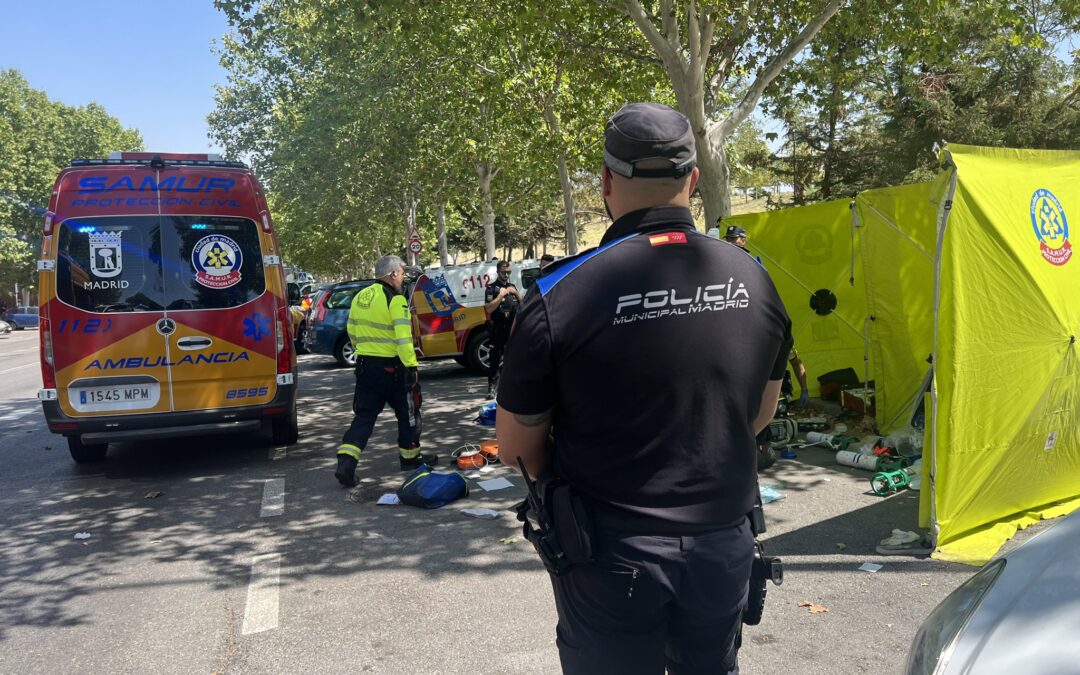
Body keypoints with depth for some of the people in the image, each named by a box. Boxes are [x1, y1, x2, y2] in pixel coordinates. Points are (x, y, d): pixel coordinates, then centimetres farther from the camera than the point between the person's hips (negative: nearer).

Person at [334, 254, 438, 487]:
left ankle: (346, 463, -4)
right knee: (407, 412, 14)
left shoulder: (360, 297, 9)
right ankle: (410, 456, 26)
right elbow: (403, 338, -21)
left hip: (365, 364, 6)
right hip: (391, 367, -6)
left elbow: (352, 331, 18)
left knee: (364, 415, 9)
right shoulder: (395, 300, -14)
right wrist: (411, 366, -19)